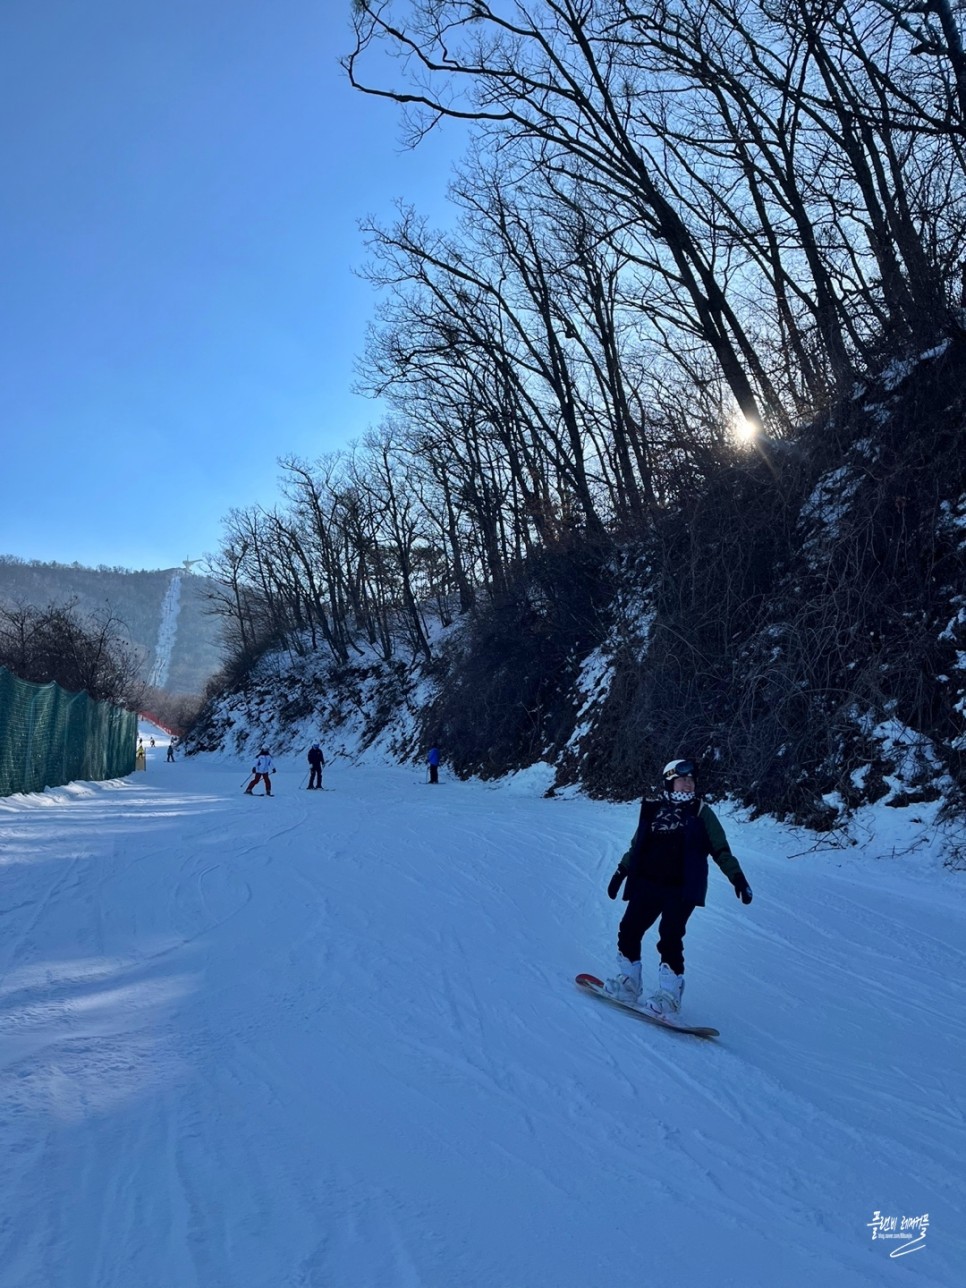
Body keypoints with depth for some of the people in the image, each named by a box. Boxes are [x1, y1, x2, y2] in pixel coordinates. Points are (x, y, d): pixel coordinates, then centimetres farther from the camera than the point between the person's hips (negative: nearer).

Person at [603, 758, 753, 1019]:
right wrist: (620, 873, 22)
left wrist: (737, 877, -7)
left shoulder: (701, 812, 5)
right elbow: (636, 846, 21)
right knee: (628, 930, 0)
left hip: (682, 889, -3)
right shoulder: (653, 810, 11)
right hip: (647, 885, 4)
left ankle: (669, 996, -4)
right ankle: (628, 982, 17)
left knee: (670, 936, -14)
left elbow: (721, 850, 4)